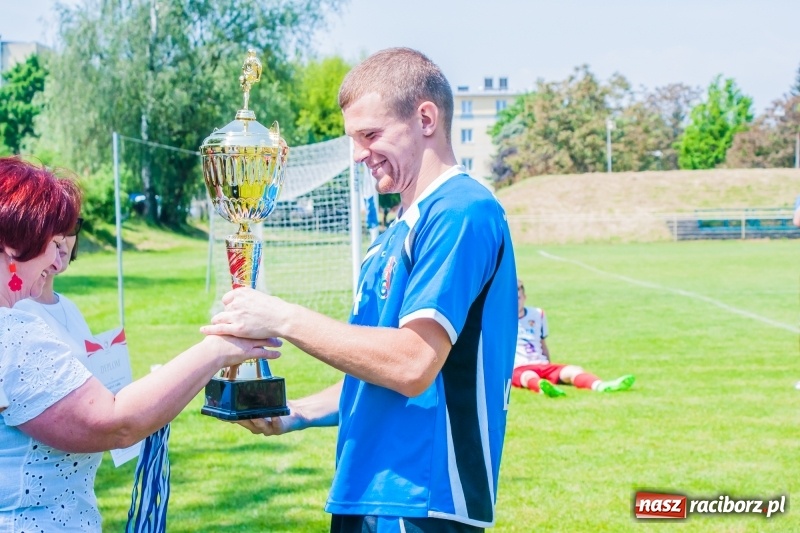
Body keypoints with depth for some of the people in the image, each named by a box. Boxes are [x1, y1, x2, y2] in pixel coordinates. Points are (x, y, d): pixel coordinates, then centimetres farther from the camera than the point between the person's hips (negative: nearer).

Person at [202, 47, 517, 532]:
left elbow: (412, 364, -23)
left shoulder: (463, 212, -13)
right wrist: (296, 414, 6)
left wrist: (283, 318, -17)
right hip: (368, 494, 9)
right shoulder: (401, 230, 16)